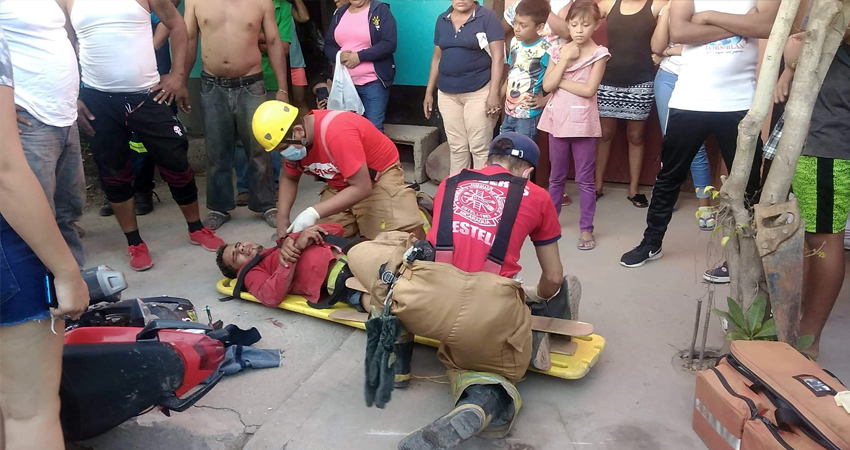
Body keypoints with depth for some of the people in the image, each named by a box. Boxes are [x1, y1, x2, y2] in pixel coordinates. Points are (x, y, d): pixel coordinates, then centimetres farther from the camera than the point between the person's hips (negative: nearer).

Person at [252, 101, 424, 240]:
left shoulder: (337, 132, -34)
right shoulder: (295, 140, -10)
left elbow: (362, 188, -34)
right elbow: (289, 178, 7)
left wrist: (313, 213, -36)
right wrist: (283, 217, -9)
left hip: (380, 176, -7)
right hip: (340, 185, 7)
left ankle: (413, 208, 11)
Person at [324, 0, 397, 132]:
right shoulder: (340, 13, 13)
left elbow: (389, 44, -13)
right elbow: (328, 45, 14)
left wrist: (360, 56, -18)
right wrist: (338, 55, -9)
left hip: (373, 83, -5)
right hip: (345, 82, 5)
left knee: (374, 128, -5)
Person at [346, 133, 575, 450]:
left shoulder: (450, 183, 25)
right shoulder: (537, 197, 19)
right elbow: (553, 280, 26)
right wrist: (538, 299, 48)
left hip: (425, 303, 1)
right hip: (491, 313, -1)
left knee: (362, 252, 27)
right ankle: (480, 404, -7)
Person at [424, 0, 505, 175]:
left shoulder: (487, 17, -4)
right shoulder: (442, 20, 12)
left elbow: (498, 57, -9)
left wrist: (494, 93, -16)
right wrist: (429, 92, 15)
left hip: (479, 92, -4)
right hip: (447, 93, 5)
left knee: (480, 147, -4)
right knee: (456, 147, 8)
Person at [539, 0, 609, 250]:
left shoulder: (599, 53, -4)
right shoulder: (558, 51, 5)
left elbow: (589, 89, -15)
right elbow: (547, 86, -5)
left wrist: (560, 81, -10)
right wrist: (565, 59, -10)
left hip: (583, 123, -3)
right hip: (558, 121, 3)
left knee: (585, 180, 4)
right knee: (556, 177, 16)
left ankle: (586, 228, 13)